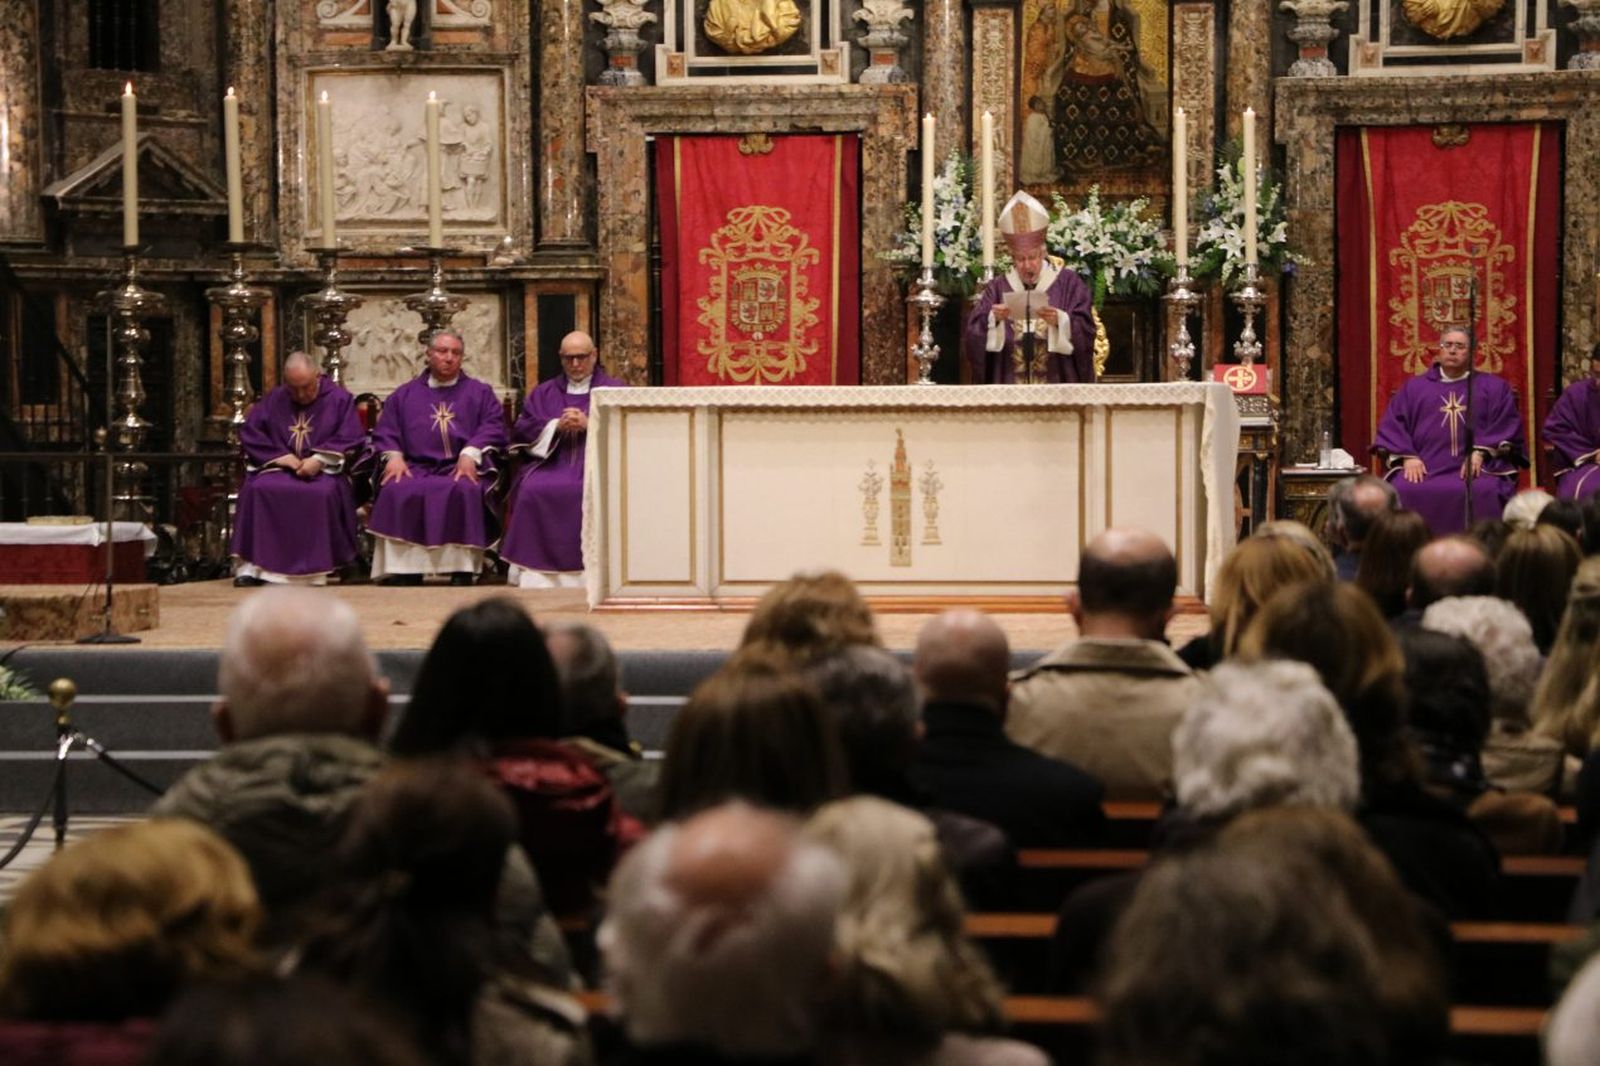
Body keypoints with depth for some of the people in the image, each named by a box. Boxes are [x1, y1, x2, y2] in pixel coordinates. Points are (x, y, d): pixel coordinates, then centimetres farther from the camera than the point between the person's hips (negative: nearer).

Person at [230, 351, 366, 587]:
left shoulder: (339, 399, 5)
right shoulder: (272, 400, 14)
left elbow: (350, 441, -2)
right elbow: (249, 434, 10)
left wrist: (319, 460, -16)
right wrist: (280, 456, -6)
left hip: (324, 471, -2)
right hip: (279, 469, 2)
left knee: (323, 493, -37)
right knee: (256, 489, -30)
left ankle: (315, 569, -32)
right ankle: (252, 566, -30)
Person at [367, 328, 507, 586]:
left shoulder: (480, 393, 19)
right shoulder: (405, 394, 24)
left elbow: (493, 427, 4)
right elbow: (385, 431, 16)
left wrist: (471, 453, -15)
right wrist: (393, 455, -7)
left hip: (462, 468, -1)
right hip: (415, 467, 2)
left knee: (464, 491, -38)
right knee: (398, 491, -33)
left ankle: (462, 573, -35)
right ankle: (405, 573, -32)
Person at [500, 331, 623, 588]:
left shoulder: (614, 390, 16)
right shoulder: (543, 392, 24)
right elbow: (520, 430, 12)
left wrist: (589, 425, -9)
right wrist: (556, 426, -4)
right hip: (553, 463, 2)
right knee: (532, 489, -30)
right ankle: (536, 574, -28)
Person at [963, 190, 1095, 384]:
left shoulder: (1068, 283, 5)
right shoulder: (997, 288, 10)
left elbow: (1085, 330, -4)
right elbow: (974, 335, 1)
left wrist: (1060, 321, -22)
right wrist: (992, 319, -19)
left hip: (1056, 384, -1)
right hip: (1008, 386, 1)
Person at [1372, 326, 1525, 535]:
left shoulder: (1493, 387, 18)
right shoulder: (1414, 387, 22)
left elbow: (1506, 424, 6)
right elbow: (1393, 425, 12)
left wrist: (1480, 453, -11)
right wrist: (1407, 456, -7)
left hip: (1477, 466, -1)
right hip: (1423, 466, 1)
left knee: (1484, 492, -34)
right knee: (1404, 492, -30)